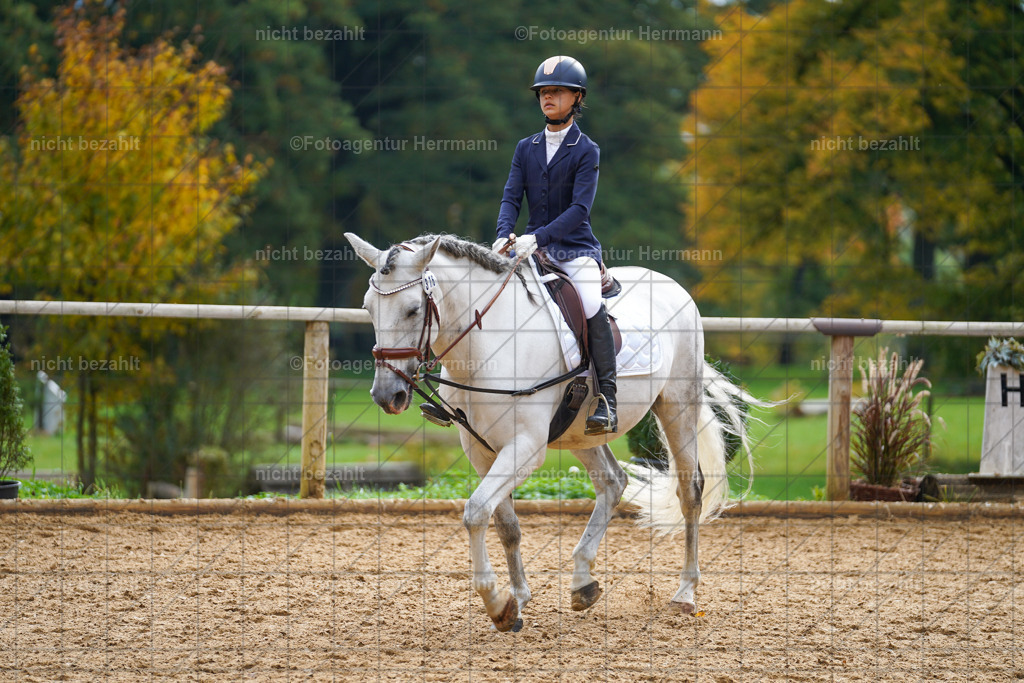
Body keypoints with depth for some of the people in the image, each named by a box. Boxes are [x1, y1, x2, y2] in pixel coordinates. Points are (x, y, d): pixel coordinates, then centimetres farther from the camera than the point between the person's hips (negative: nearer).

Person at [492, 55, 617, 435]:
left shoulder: (586, 152, -3)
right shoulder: (526, 149, 12)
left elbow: (580, 208, -14)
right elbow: (512, 197, 4)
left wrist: (539, 237, -28)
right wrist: (504, 235, -17)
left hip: (575, 249, -5)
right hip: (532, 249, 5)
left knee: (593, 308, -29)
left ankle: (606, 402, -26)